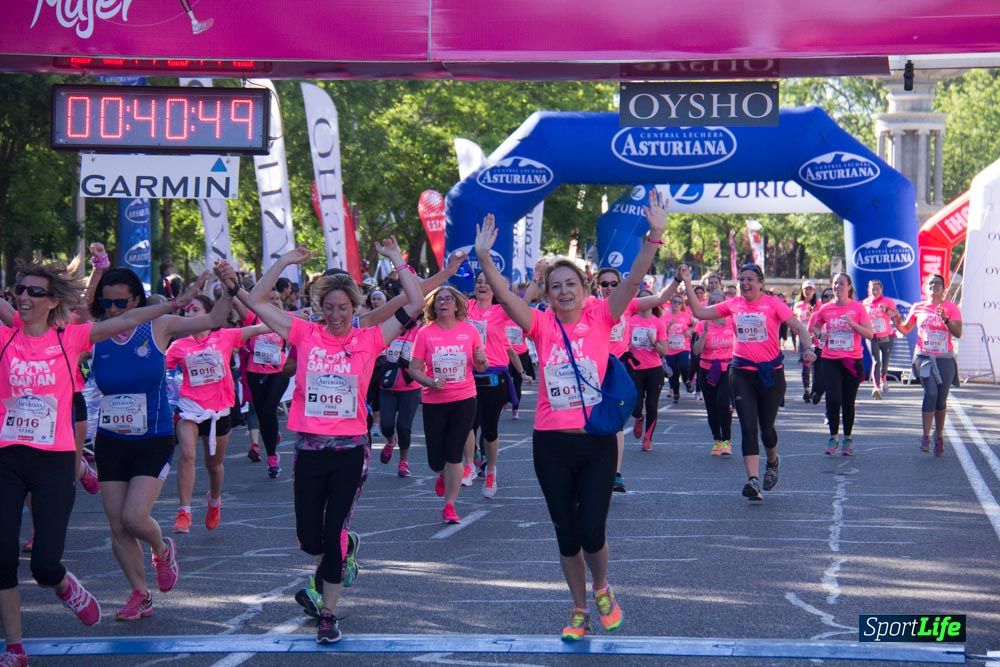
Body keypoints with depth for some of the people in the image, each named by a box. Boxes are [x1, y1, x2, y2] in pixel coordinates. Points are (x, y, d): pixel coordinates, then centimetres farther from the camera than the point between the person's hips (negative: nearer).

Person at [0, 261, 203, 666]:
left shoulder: (70, 338, 0)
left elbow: (126, 321, -2)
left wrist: (174, 304, -5)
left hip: (55, 461, -1)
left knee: (45, 564, -6)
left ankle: (65, 586, 31)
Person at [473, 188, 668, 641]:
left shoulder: (600, 318, -3)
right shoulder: (542, 325, -1)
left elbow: (633, 281, -14)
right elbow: (505, 296, -14)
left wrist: (654, 236, -27)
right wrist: (484, 258, -29)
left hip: (597, 439, -1)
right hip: (551, 442, 1)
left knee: (591, 531, -4)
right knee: (566, 533, 10)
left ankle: (601, 588, 27)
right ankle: (579, 609, 27)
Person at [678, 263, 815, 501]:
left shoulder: (773, 303, -5)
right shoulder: (733, 304, 5)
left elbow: (798, 327, -12)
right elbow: (699, 312, 8)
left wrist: (806, 348, -31)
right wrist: (687, 284, 1)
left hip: (771, 372, -2)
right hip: (741, 372, 2)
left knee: (766, 427, 9)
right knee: (748, 427, -9)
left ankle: (772, 461, 41)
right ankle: (753, 481, -15)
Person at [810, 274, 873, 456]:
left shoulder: (858, 308, -2)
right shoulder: (826, 309, 4)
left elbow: (869, 333, -7)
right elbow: (814, 326, 20)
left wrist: (853, 324, -21)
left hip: (852, 361, -1)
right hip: (830, 360, 1)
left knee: (848, 402, 5)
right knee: (833, 399, -9)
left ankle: (848, 438, 19)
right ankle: (833, 437, 4)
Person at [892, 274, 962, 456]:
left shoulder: (951, 308, 2)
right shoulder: (918, 308, 8)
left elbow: (958, 333, -8)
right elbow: (905, 330, 16)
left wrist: (945, 319, -22)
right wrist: (897, 322, -4)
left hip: (945, 359, 0)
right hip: (924, 357, 0)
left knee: (941, 399, 6)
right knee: (931, 392, -18)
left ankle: (939, 437, 20)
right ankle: (926, 437, -18)